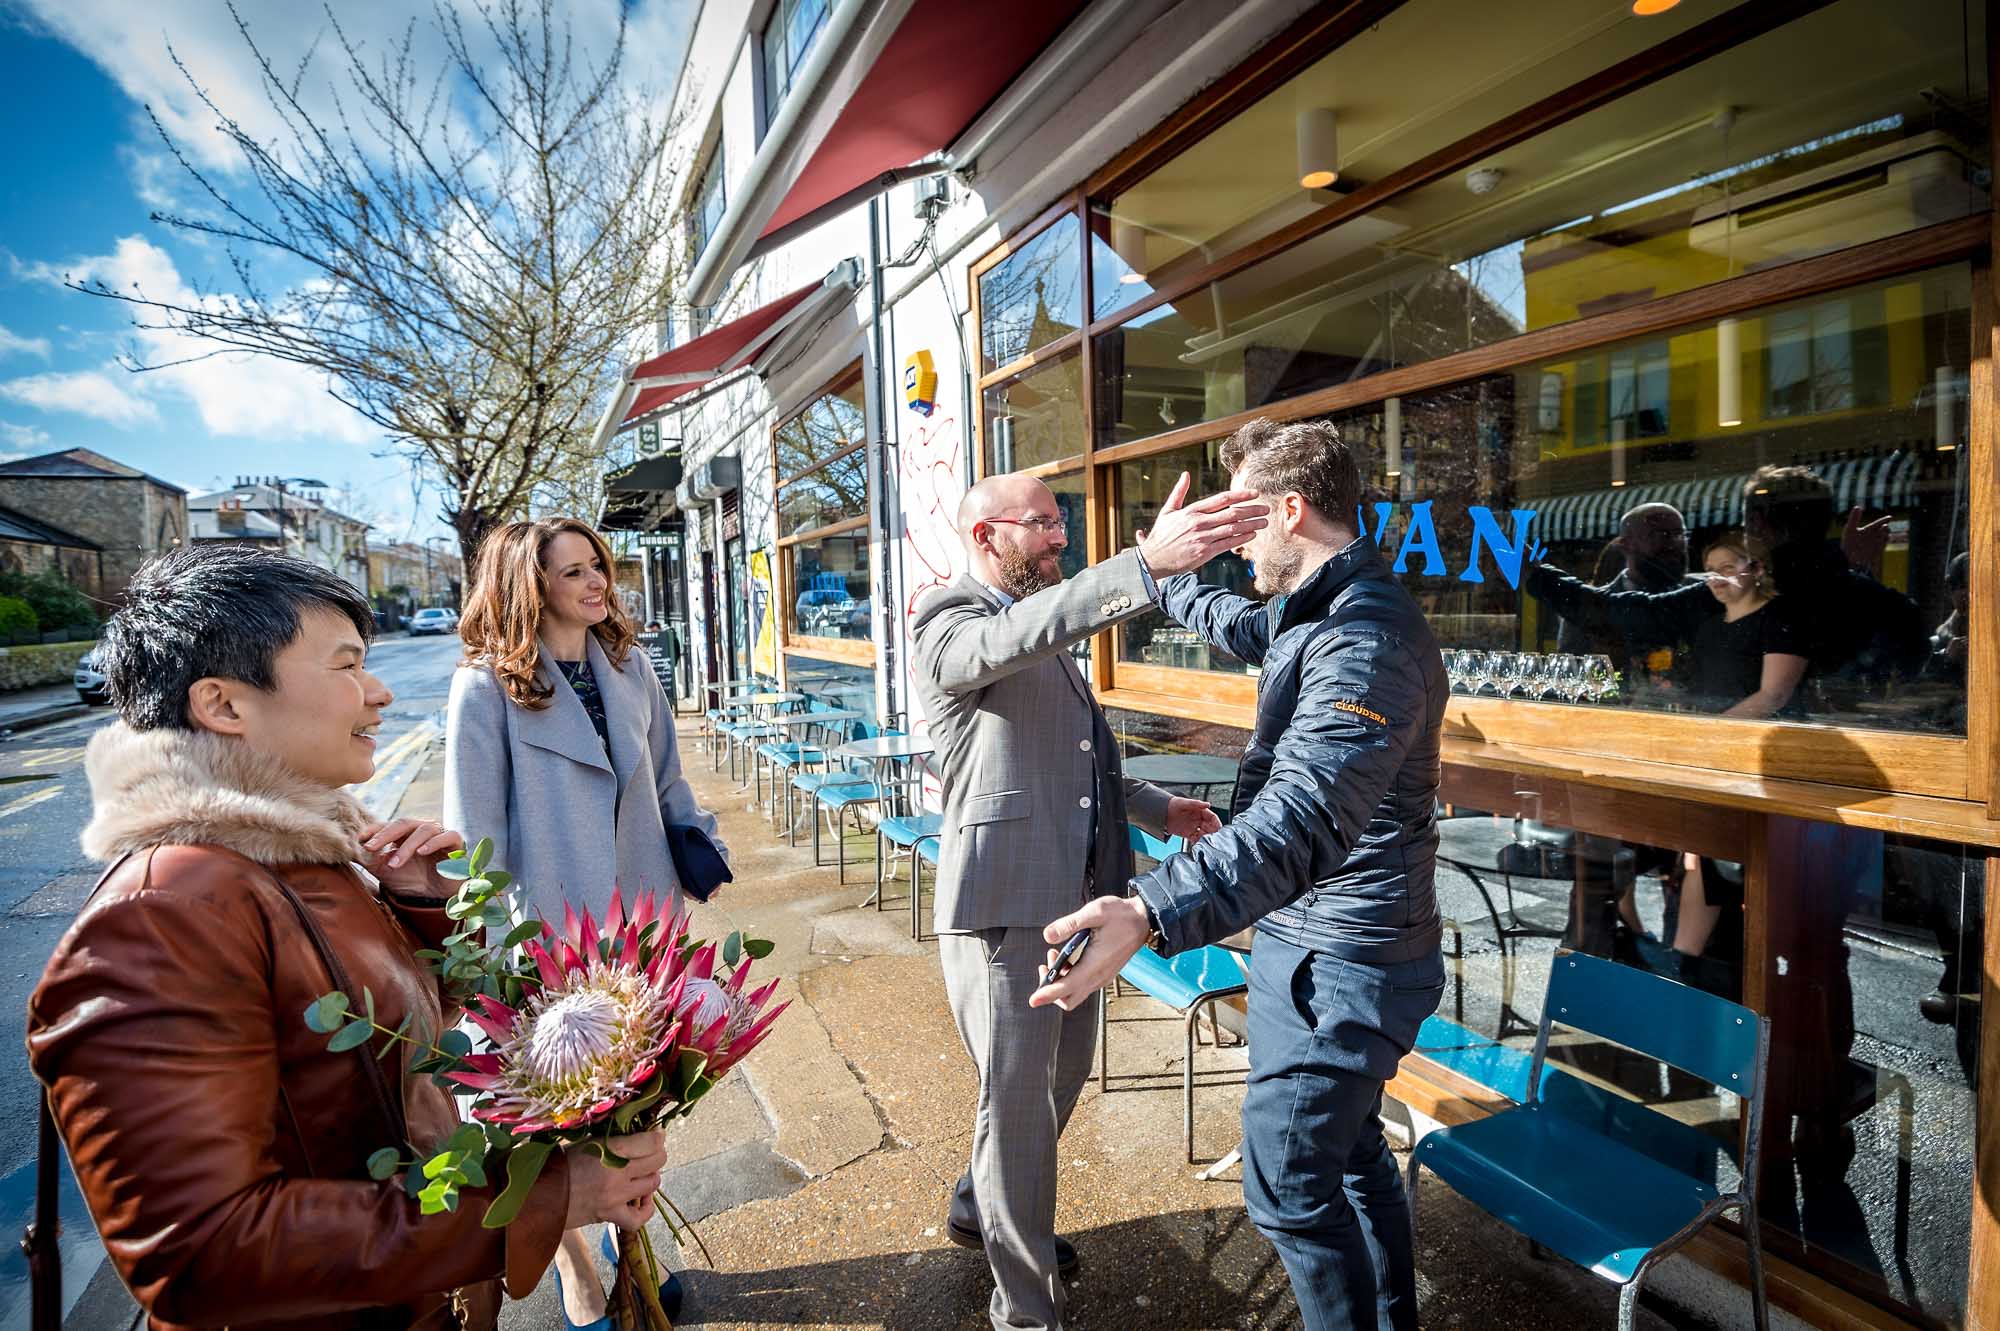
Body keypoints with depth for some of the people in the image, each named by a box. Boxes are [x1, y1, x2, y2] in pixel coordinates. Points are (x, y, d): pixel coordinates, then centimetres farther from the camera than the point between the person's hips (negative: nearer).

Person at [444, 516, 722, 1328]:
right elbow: (474, 829, -10)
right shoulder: (486, 687, -12)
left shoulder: (628, 666, 4)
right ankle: (571, 1259, 37)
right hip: (550, 934, -4)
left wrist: (697, 840, 0)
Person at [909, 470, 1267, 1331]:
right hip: (1003, 899, -9)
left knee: (1063, 1074, 23)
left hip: (1072, 894, 9)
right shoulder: (947, 621, -12)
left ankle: (980, 1212, 48)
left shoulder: (1042, 628, 17)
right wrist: (1149, 562, -47)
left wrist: (1153, 807, 15)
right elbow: (1012, 639, -37)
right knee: (1017, 1100, 5)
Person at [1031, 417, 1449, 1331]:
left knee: (1285, 1183, 2)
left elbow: (1307, 817, -40)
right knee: (1348, 1152, 24)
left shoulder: (1366, 638, -26)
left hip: (1338, 961, -10)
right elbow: (1246, 626, 31)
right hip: (1323, 944, 10)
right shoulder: (1320, 614, 7)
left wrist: (1153, 913, -51)